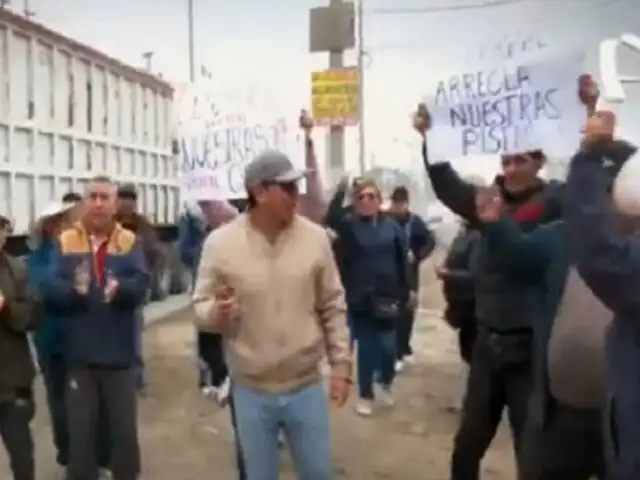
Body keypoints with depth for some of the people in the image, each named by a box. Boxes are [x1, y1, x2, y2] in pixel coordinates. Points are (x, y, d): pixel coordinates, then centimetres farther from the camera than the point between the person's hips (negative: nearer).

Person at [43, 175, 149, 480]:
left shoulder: (129, 241, 0)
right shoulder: (65, 241, 1)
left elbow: (141, 284, -13)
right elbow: (49, 289, -9)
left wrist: (119, 288, -34)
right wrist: (74, 289, -30)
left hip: (120, 354, 0)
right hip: (80, 355, 1)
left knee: (124, 429, 11)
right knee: (80, 430, 10)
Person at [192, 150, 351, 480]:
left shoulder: (314, 237, -5)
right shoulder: (220, 243, -10)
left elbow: (332, 307, 2)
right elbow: (200, 306, -2)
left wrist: (341, 364, 3)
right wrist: (215, 311, -25)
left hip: (306, 386, 1)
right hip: (251, 391, -1)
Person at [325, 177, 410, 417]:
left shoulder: (392, 225, 1)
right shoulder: (349, 224, -2)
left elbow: (403, 260, 3)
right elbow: (331, 218, -24)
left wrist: (406, 291, 2)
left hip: (388, 296, 1)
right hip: (360, 298, -1)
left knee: (388, 346, 7)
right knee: (366, 348, 5)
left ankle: (387, 384, 35)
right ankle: (365, 395, 23)